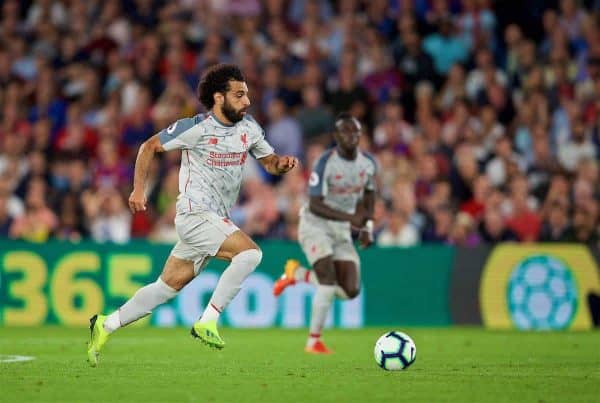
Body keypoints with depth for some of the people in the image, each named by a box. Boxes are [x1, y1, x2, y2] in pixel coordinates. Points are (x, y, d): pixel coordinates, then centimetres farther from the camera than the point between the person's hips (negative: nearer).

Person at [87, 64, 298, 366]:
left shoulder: (248, 127, 7)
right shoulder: (196, 128, -11)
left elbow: (269, 162, 18)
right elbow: (149, 146, -1)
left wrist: (282, 163, -5)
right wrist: (139, 189, -4)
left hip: (216, 221, 7)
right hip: (195, 214, -7)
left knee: (168, 286, 9)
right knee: (250, 252, -24)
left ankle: (105, 326, 20)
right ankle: (207, 322, -19)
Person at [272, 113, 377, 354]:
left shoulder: (368, 163, 0)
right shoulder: (326, 162, -19)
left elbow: (369, 196, 18)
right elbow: (315, 205, -21)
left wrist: (367, 227, 4)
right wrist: (350, 217, -31)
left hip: (342, 230, 6)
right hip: (316, 225, -6)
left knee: (351, 291, -5)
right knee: (329, 280, -22)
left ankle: (297, 274, 19)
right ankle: (314, 341, -9)